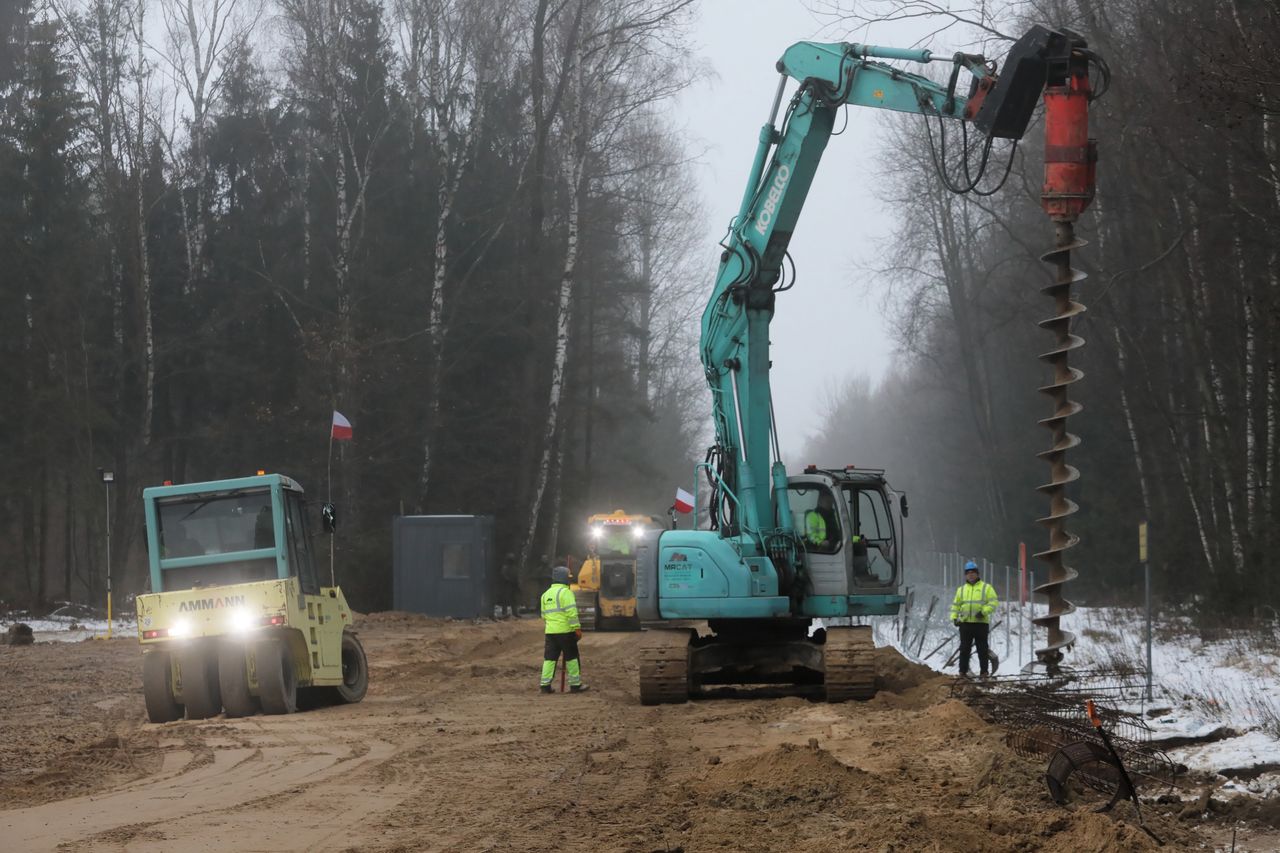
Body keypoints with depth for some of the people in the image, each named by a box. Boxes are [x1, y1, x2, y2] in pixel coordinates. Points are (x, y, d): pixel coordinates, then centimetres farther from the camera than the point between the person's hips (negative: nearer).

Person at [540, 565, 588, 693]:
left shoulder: (546, 594, 15)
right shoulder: (565, 592, -10)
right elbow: (571, 612, -16)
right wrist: (577, 628, -14)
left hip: (550, 631, 6)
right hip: (565, 630, -6)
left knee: (549, 658, 7)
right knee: (571, 658, 3)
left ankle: (545, 684, 2)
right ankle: (575, 684, 8)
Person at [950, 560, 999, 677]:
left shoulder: (986, 587, 4)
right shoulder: (961, 589, 15)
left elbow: (993, 602, -4)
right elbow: (955, 605, 17)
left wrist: (984, 612, -18)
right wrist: (954, 617, 2)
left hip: (981, 623, -3)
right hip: (965, 623, 3)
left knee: (982, 648, 2)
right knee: (964, 648, 2)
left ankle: (984, 671, 7)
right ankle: (963, 671, 5)